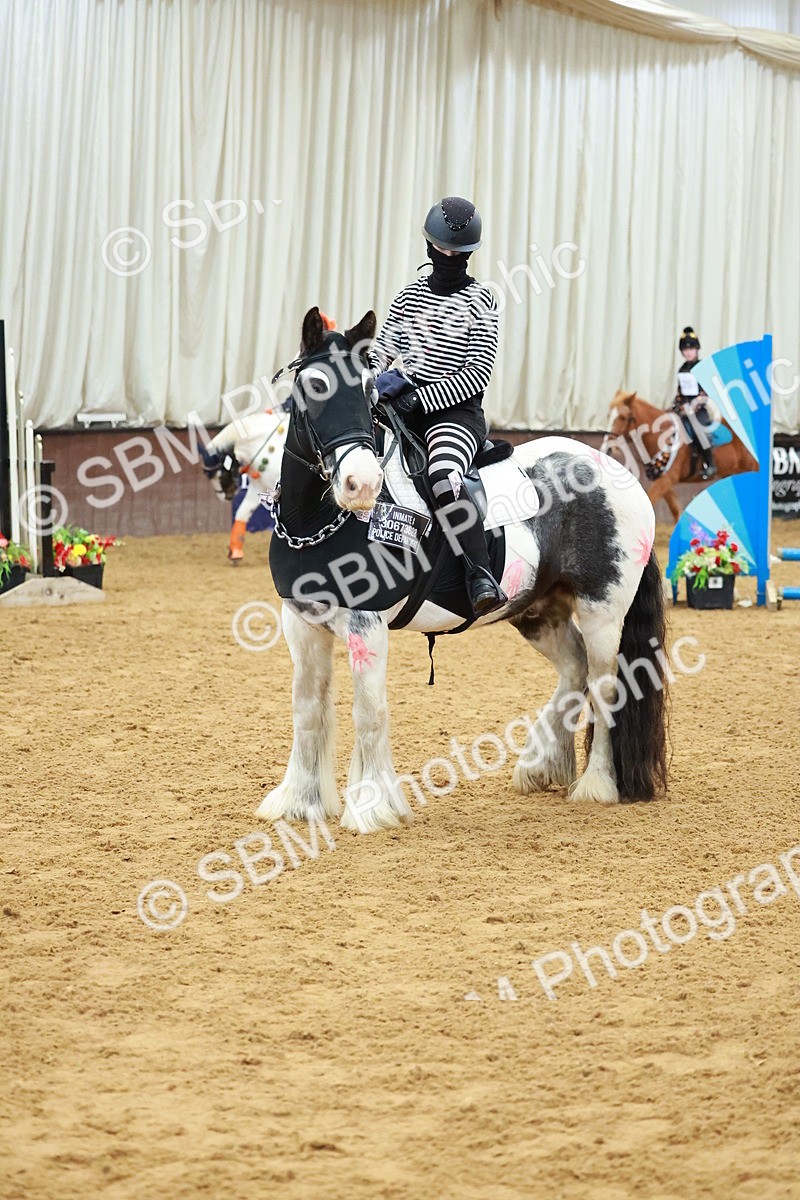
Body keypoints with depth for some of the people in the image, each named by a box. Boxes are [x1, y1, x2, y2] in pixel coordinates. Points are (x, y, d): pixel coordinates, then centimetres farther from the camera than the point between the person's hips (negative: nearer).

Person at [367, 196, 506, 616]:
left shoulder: (478, 300, -3)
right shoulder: (411, 292, 12)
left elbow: (479, 373, -10)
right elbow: (382, 348, 16)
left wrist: (420, 398, -17)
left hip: (456, 410, -6)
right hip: (405, 404, 6)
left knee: (443, 478, -35)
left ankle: (481, 578, -37)